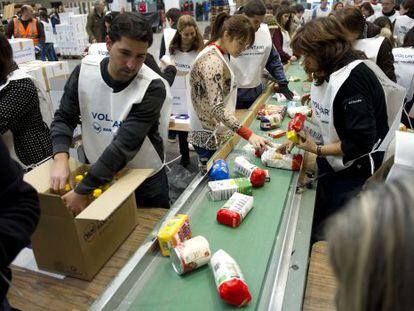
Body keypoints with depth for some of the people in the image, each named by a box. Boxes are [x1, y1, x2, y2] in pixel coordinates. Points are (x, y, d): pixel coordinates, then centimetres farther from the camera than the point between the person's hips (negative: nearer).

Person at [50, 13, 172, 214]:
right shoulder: (84, 71, -12)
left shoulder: (153, 88, -25)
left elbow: (125, 144, -30)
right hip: (97, 173, 3)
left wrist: (82, 191, -29)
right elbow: (64, 118, -4)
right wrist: (60, 159, -22)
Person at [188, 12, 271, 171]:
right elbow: (217, 108, -31)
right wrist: (249, 135, -37)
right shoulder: (212, 61, -24)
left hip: (217, 132, 9)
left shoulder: (219, 54, 7)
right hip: (210, 138, -9)